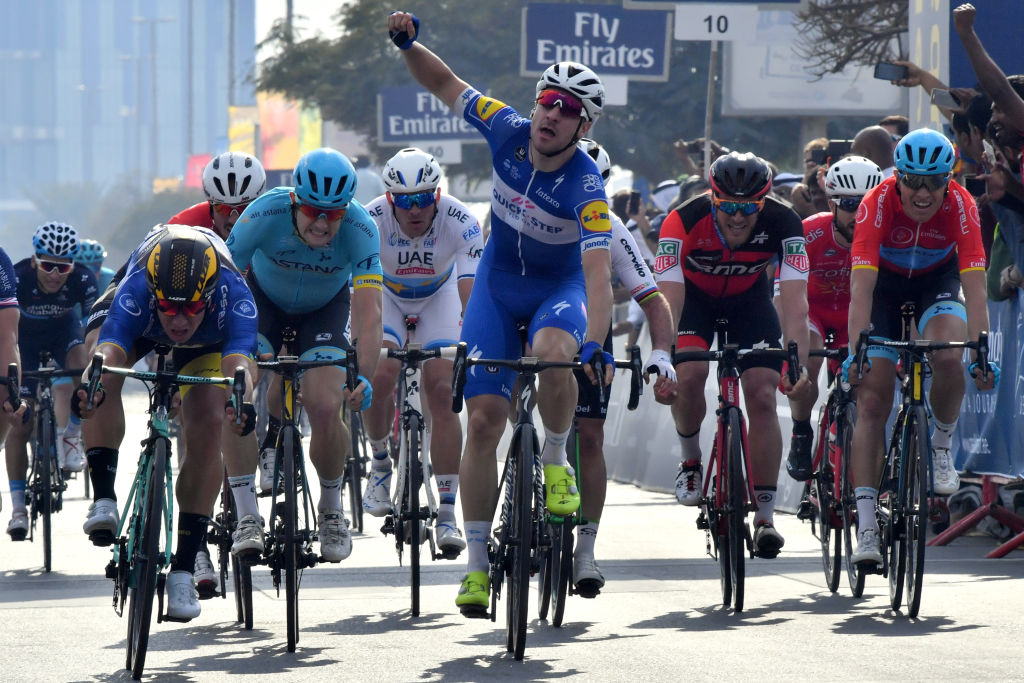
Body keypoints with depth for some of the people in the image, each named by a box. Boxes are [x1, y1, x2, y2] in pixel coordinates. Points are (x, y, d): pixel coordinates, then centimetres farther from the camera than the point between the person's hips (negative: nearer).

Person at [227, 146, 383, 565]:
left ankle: (331, 508, 9)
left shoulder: (360, 229, -33)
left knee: (326, 408, -16)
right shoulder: (265, 214, -34)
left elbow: (369, 311, -36)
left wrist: (365, 377, -49)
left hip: (324, 308, 0)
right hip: (264, 299, 0)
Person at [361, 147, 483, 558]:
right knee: (381, 376, -26)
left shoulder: (460, 222, -31)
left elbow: (471, 293, -37)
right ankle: (380, 464, 3)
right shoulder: (371, 220, -31)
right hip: (386, 294, 0)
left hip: (439, 297, 0)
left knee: (441, 392, -15)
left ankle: (446, 515, -12)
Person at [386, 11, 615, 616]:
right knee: (483, 420, -5)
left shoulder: (586, 186, -28)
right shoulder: (508, 131, -17)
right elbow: (445, 84, -1)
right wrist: (410, 44, -19)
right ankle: (477, 562, 3)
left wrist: (594, 346, -52)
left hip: (560, 287, -3)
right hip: (498, 283, 3)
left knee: (553, 353, -38)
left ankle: (556, 461, -10)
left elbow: (599, 276, -38)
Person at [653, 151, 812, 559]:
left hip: (749, 299, 1)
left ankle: (765, 516, -5)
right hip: (694, 296, -1)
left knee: (763, 395, -12)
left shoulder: (783, 224, -32)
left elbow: (795, 303, -37)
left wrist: (798, 365, -50)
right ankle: (690, 460, 4)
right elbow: (668, 302, -39)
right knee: (688, 375, -25)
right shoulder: (684, 222, -35)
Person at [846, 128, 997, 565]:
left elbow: (974, 287, -31)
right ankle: (866, 525, -13)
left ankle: (941, 447, -1)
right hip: (885, 283, 0)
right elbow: (861, 287, -36)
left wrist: (981, 355, -40)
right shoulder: (878, 203, -31)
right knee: (872, 401, -12)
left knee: (948, 359, -31)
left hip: (937, 281, 0)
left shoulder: (960, 205, -28)